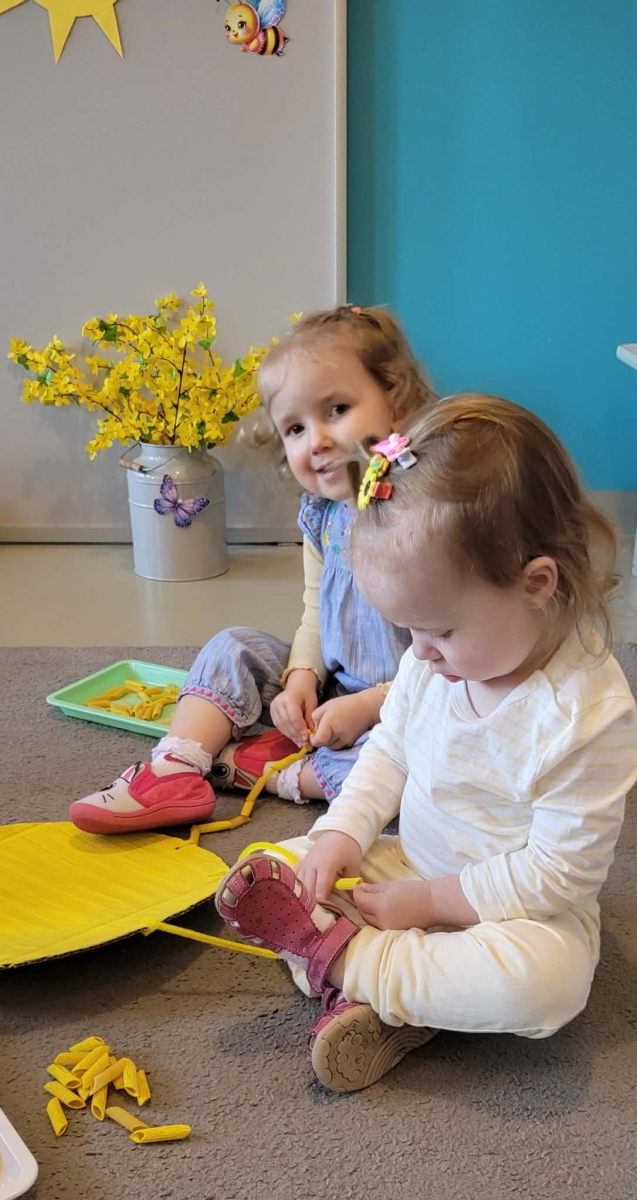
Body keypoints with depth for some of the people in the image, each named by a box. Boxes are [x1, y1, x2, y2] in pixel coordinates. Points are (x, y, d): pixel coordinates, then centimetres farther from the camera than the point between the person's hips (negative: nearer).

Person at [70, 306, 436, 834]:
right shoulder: (321, 512, 1)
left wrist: (369, 706, -21)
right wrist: (301, 680, -6)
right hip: (331, 692, 7)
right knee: (234, 648, 2)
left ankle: (275, 769, -15)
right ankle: (173, 772, -12)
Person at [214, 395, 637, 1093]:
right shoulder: (438, 661, -8)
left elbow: (557, 873, -24)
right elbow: (390, 747, 8)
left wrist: (425, 901, -21)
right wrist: (342, 832, -9)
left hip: (519, 906, -6)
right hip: (411, 868, 6)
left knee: (543, 980, -38)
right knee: (269, 870, -4)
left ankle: (338, 956, -24)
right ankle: (384, 1005, -21)